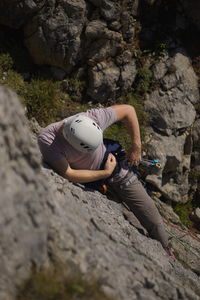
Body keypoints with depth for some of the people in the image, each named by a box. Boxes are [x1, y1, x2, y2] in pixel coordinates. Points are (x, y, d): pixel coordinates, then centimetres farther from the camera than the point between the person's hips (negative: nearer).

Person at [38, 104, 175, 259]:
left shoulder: (94, 118, -34)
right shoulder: (47, 140, -36)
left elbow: (128, 109, -17)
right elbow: (69, 175, -31)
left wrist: (136, 147, -15)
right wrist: (106, 173, -25)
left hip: (114, 167, 1)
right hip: (85, 178, 0)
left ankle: (165, 249, 28)